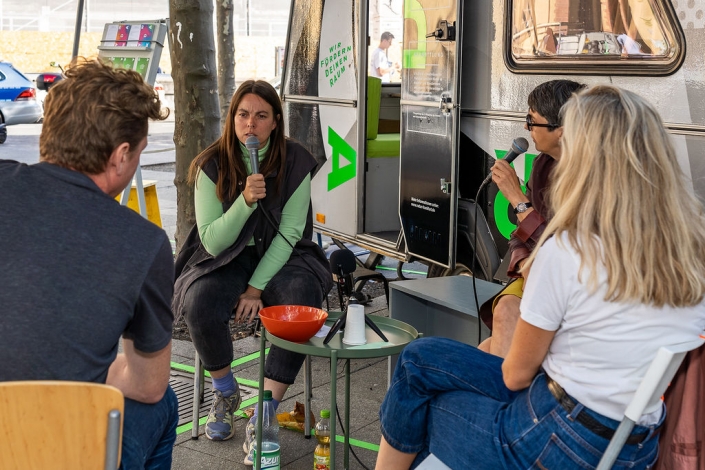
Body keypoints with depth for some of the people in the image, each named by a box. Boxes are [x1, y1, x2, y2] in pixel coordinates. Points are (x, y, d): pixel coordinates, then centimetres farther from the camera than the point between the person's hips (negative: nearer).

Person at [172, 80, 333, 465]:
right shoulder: (212, 165, -8)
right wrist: (245, 201, -28)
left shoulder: (295, 162, -8)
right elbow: (212, 242, -12)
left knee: (301, 302, -31)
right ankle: (225, 392, 1)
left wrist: (257, 287, -17)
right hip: (225, 259, 0)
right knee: (199, 303, -31)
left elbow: (289, 234, -9)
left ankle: (261, 420, -20)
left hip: (279, 257, 0)